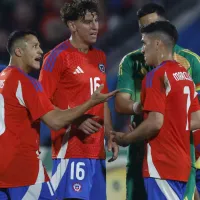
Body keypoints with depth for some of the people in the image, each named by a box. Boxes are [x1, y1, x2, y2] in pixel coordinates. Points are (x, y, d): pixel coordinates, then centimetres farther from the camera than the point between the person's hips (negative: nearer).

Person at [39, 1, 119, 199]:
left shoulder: (100, 57, 15)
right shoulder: (58, 57, -7)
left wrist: (110, 138, 14)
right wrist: (76, 121, -19)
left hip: (97, 150, 7)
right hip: (70, 149, -7)